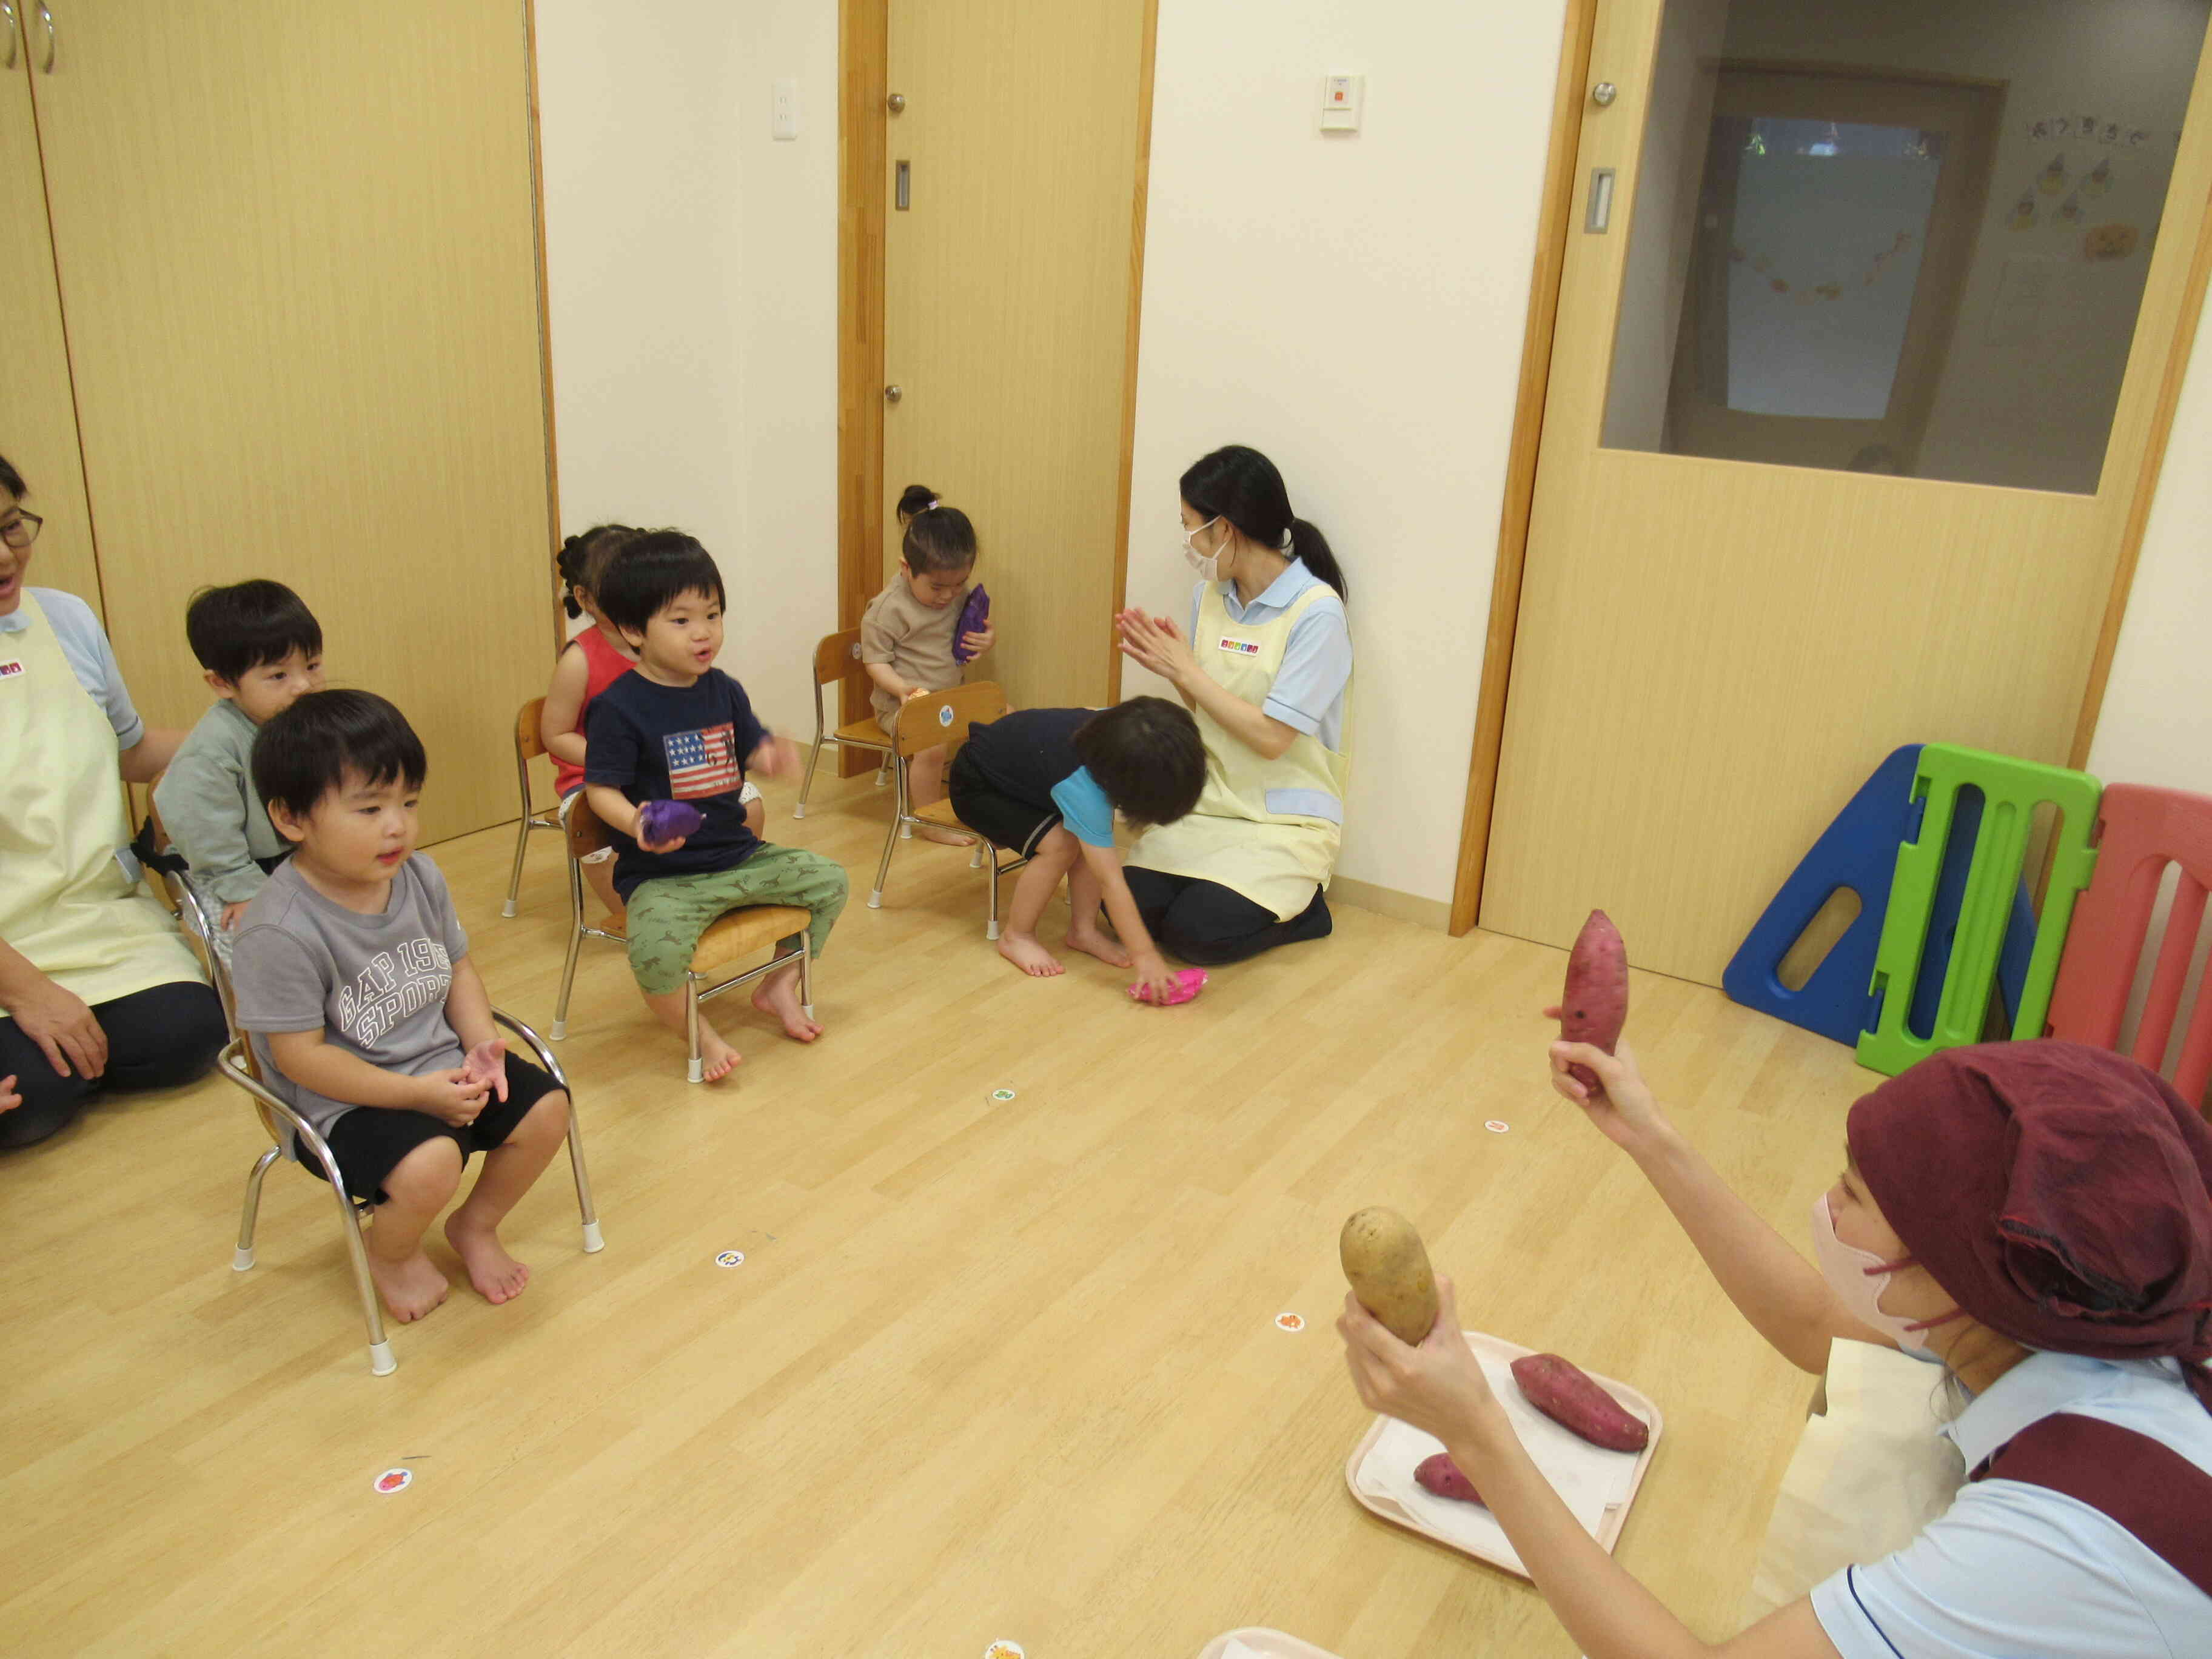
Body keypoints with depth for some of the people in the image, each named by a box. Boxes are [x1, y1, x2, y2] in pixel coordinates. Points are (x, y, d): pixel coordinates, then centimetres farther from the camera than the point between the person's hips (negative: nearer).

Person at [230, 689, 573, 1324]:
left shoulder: (420, 878, -4)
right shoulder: (279, 932, -24)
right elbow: (301, 1056, -20)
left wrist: (481, 1044, -9)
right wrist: (419, 1094, -22)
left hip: (441, 1064, 7)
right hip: (344, 1100, -6)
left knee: (544, 1108, -5)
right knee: (430, 1164, -29)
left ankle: (475, 1225, 22)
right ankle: (390, 1253, 9)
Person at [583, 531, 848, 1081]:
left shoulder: (724, 691, 5)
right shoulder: (619, 707, -14)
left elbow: (752, 750, 15)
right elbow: (602, 790, -14)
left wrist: (773, 757, -9)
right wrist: (637, 823, -35)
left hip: (739, 856, 7)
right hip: (662, 873, -6)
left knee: (829, 880, 4)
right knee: (657, 949, -33)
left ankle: (778, 987, 22)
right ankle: (698, 1031, 0)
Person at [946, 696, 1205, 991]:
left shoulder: (1119, 725, -22)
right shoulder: (1082, 784, -42)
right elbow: (1111, 881, -39)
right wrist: (1145, 956, -38)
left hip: (1025, 762, 8)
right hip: (976, 786, -8)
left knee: (1094, 839, -13)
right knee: (1060, 843, -26)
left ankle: (1083, 930, 0)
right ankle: (1016, 937, -8)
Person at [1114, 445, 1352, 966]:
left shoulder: (1317, 612, -17)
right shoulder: (1210, 596, 3)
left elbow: (1270, 737, -19)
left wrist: (1186, 671, -15)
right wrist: (1167, 665, -8)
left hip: (1284, 820, -6)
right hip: (1209, 804, 6)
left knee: (1195, 933, -20)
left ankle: (1300, 908, 7)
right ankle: (1236, 892, 13)